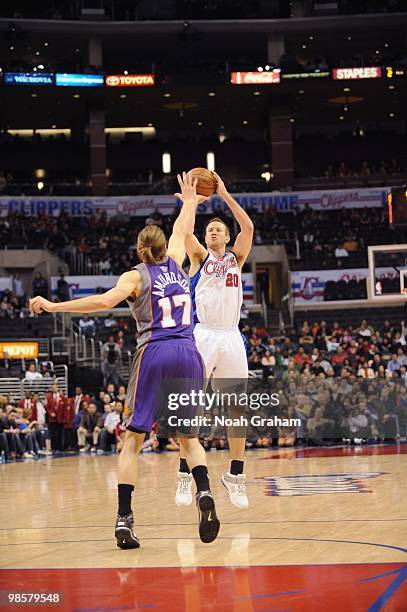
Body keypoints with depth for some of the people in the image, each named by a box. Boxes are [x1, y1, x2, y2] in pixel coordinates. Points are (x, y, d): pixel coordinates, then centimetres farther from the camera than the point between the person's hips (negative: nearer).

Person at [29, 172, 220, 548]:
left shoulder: (135, 276, 2)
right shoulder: (175, 263, 14)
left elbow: (104, 301, -16)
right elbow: (182, 230, 34)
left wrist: (54, 306, -14)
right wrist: (190, 202, 52)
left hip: (154, 353, -3)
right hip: (188, 353, 4)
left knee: (133, 439, 2)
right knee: (188, 435, 15)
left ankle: (124, 520, -9)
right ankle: (204, 493, -13)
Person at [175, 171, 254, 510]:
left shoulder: (236, 258, 16)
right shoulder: (199, 256, 11)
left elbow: (248, 227, 2)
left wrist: (224, 194, -1)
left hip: (231, 338, 3)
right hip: (202, 336, -3)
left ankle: (236, 475, 12)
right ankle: (185, 475, 0)